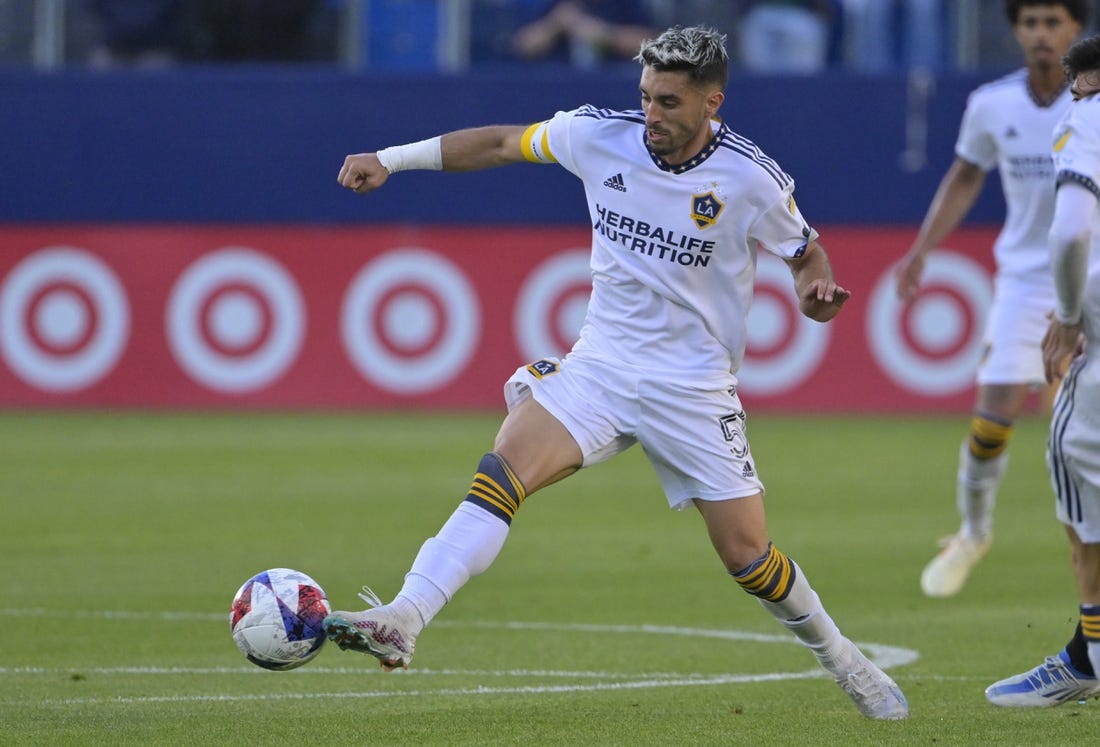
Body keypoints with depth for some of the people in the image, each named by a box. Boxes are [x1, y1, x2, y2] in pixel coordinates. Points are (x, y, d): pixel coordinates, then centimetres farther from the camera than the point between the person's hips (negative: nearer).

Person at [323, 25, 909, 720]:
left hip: (693, 386, -2)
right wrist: (392, 157, 6)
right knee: (504, 469, -22)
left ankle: (838, 656, 28)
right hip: (600, 363, 2)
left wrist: (818, 290, -20)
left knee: (747, 555, 0)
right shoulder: (602, 135, -6)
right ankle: (403, 623, -32)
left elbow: (806, 253, 3)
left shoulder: (752, 180, -13)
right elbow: (502, 143, 8)